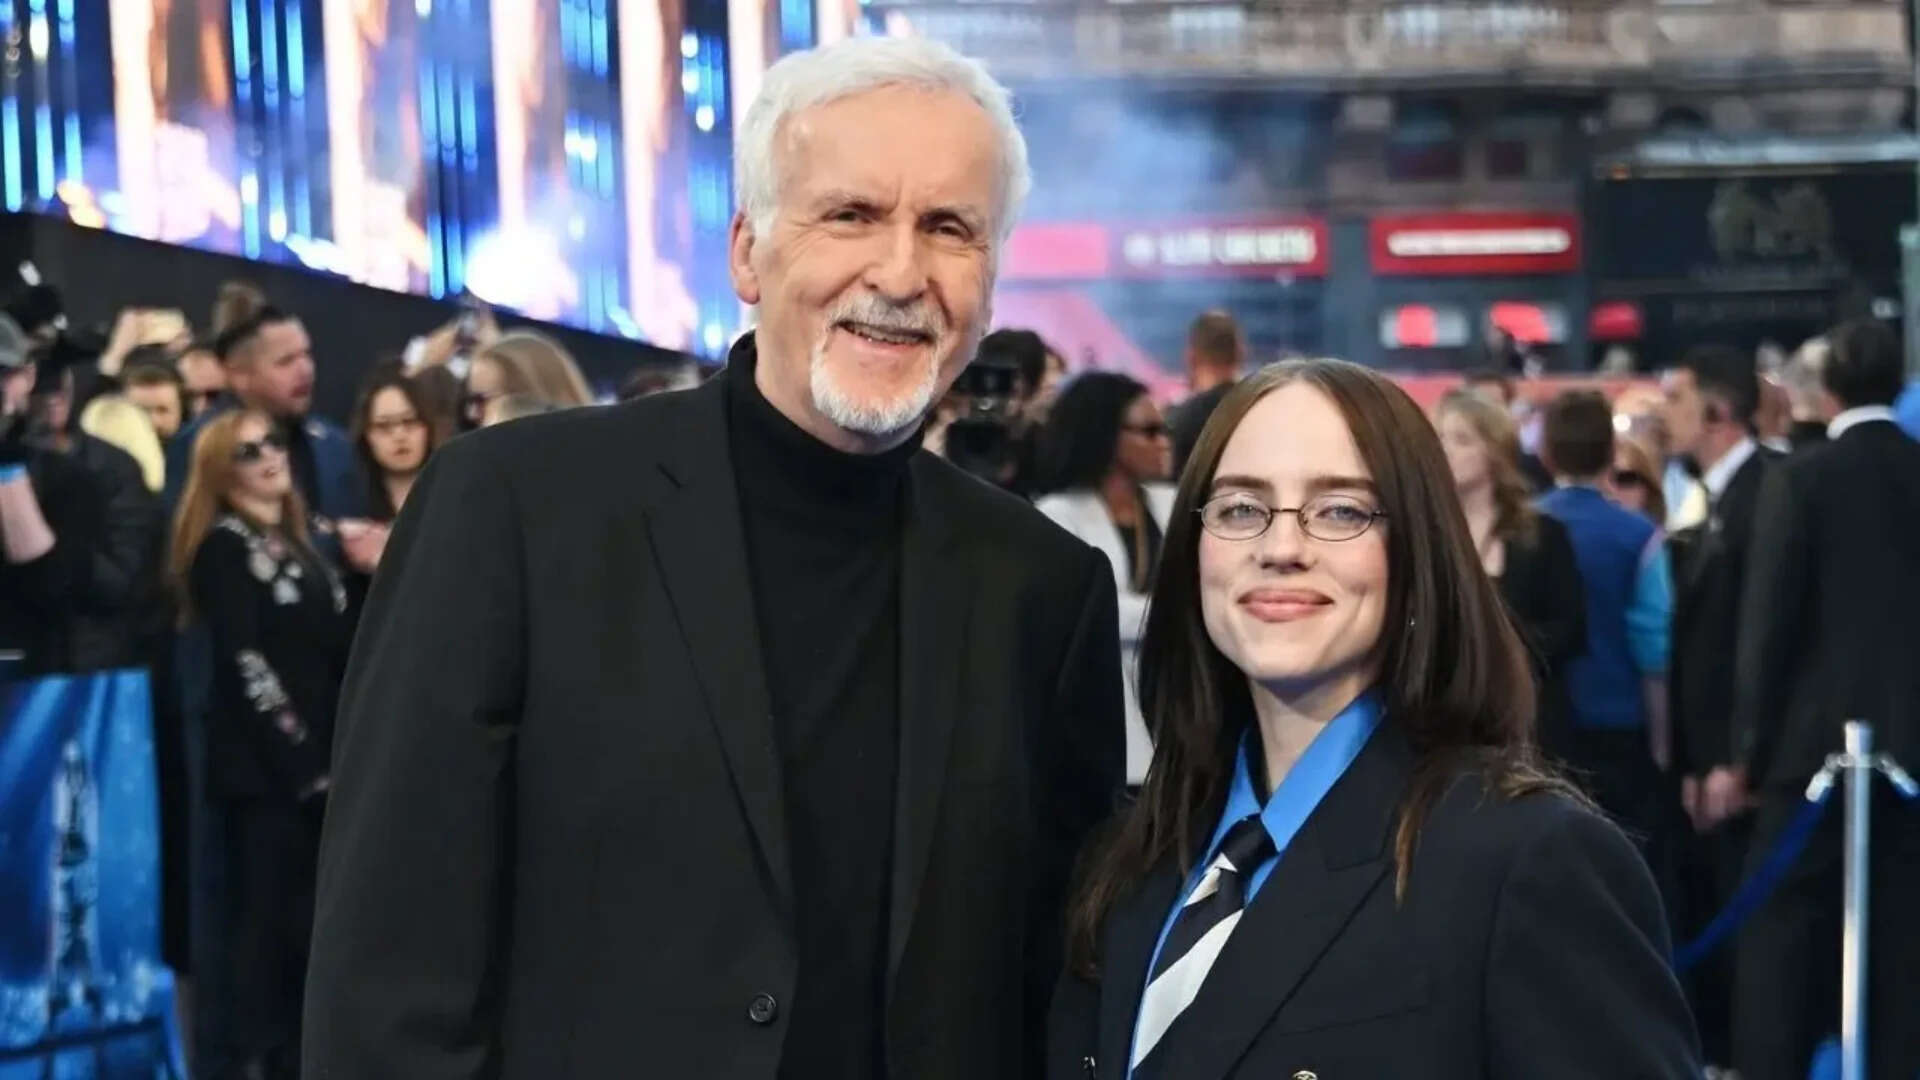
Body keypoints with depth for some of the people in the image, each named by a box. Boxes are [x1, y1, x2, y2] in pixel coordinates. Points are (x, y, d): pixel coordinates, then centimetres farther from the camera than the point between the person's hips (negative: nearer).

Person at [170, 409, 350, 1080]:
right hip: (263, 764, -7)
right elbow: (243, 664, -14)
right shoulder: (224, 546, -6)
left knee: (308, 919, 8)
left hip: (317, 758, 7)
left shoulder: (296, 542, 17)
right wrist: (298, 760, -16)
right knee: (263, 916, -6)